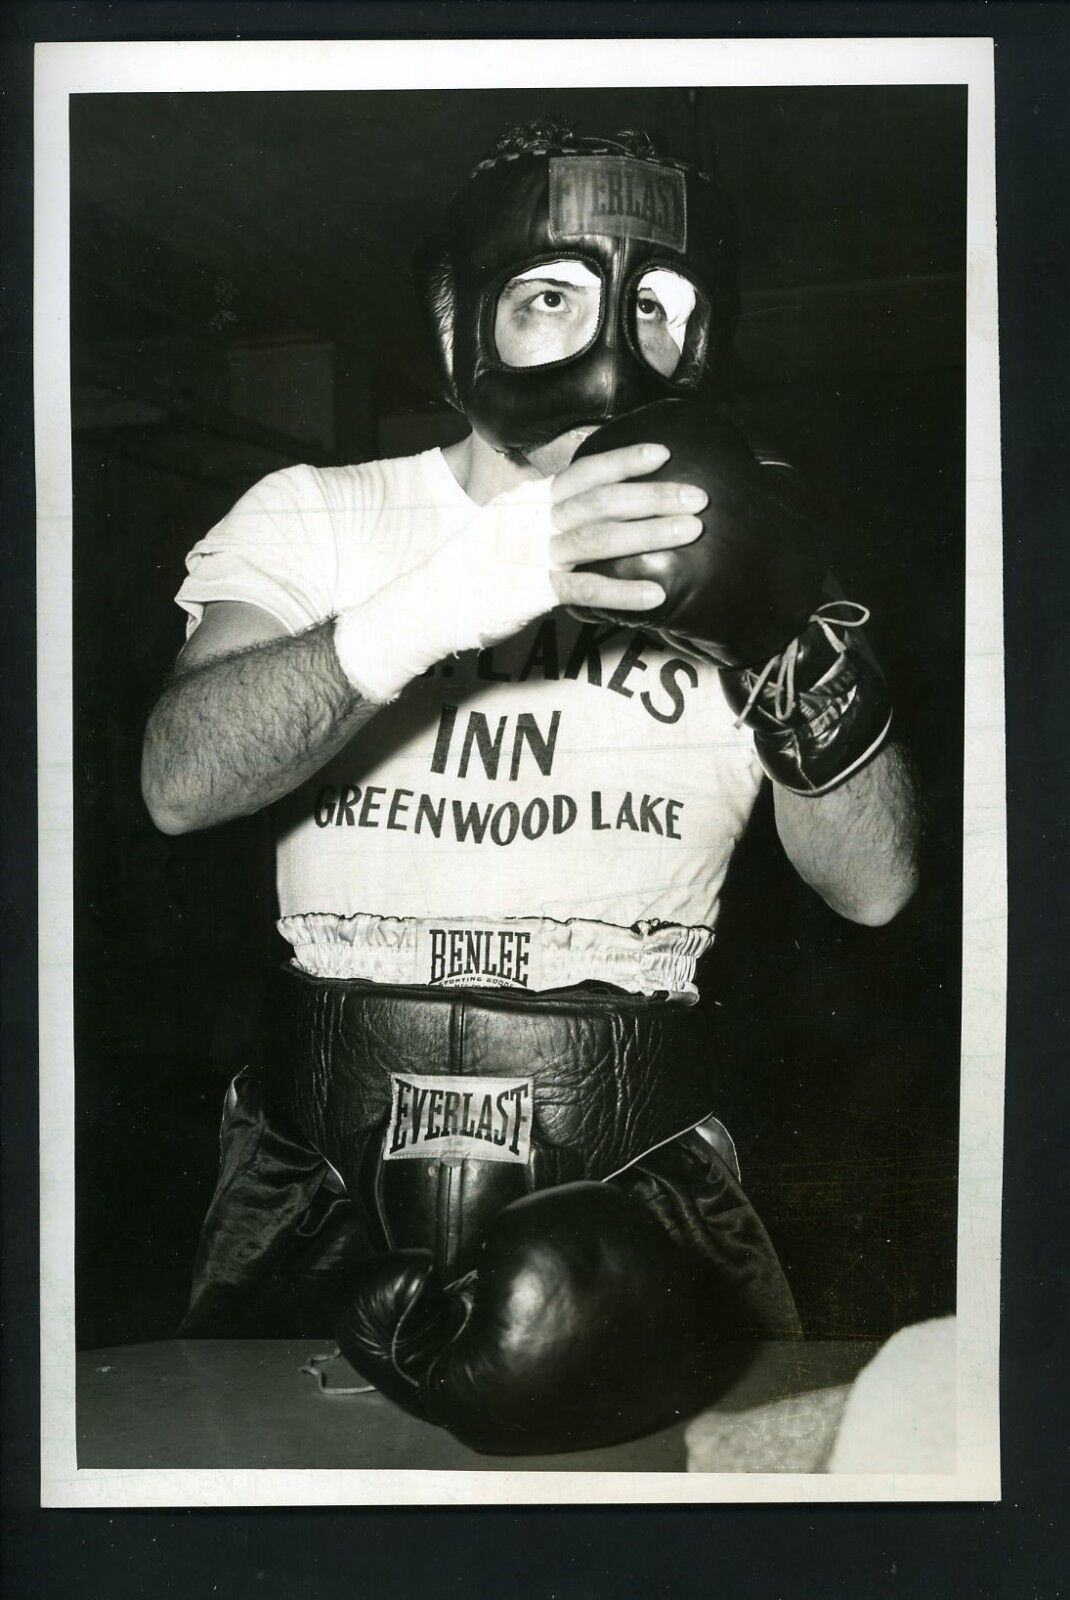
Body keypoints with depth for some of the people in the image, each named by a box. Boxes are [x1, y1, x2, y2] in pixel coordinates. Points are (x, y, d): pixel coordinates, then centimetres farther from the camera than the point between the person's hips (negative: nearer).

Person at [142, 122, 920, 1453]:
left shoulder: (727, 549, 6)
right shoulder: (315, 517, 4)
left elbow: (874, 887, -1)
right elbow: (180, 781, -14)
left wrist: (801, 651, -18)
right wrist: (438, 603, -27)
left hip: (639, 1177, 1)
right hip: (327, 1163, 0)